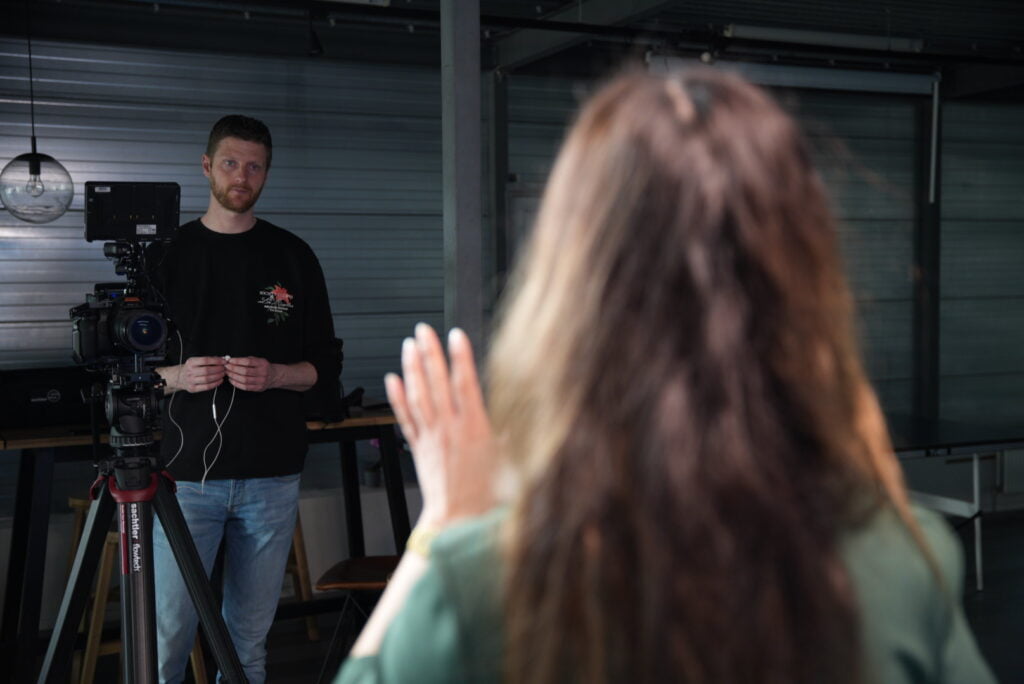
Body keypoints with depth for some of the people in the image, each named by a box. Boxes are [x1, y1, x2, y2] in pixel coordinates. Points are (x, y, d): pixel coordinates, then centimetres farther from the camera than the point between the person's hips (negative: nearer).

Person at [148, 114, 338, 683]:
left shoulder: (293, 257, 7)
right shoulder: (167, 254, 5)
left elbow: (325, 364, 7)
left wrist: (274, 375, -12)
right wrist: (177, 376, -14)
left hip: (272, 475, 1)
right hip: (187, 471, -1)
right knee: (167, 638, -2)